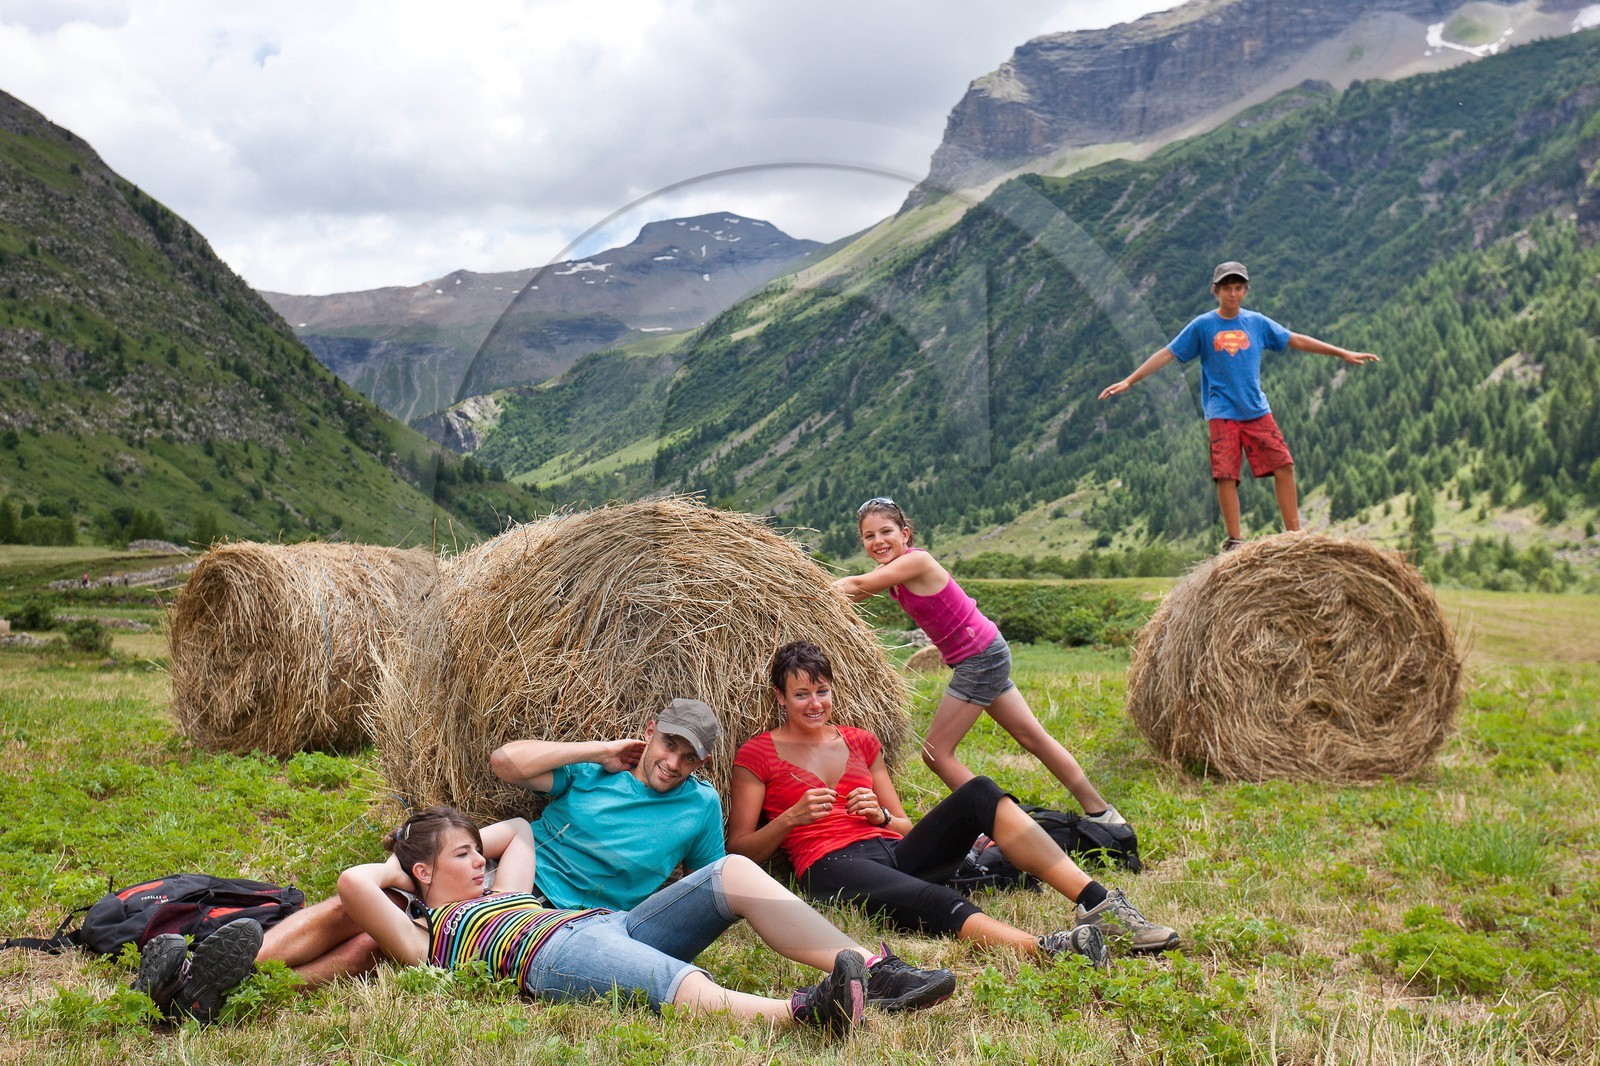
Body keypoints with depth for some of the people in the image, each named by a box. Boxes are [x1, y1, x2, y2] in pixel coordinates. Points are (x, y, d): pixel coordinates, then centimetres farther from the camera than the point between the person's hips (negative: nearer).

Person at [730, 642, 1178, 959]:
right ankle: (1042, 949, -65)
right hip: (831, 866, -5)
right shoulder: (756, 755, 8)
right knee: (930, 900, -39)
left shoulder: (860, 742, 21)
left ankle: (1097, 902, -32)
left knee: (979, 792, -21)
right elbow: (740, 850, 3)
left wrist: (880, 814, 0)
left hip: (894, 852, 6)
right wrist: (792, 816, -13)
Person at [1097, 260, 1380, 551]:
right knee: (1226, 476, -8)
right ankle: (1234, 540, 2)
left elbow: (1296, 340, 14)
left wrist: (1343, 353, 16)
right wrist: (1128, 381, -10)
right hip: (1222, 414, -3)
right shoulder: (1202, 325, -1)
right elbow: (1167, 354, -3)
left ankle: (1294, 533, 7)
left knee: (1283, 466, -3)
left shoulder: (1257, 322, 7)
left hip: (1258, 411, 3)